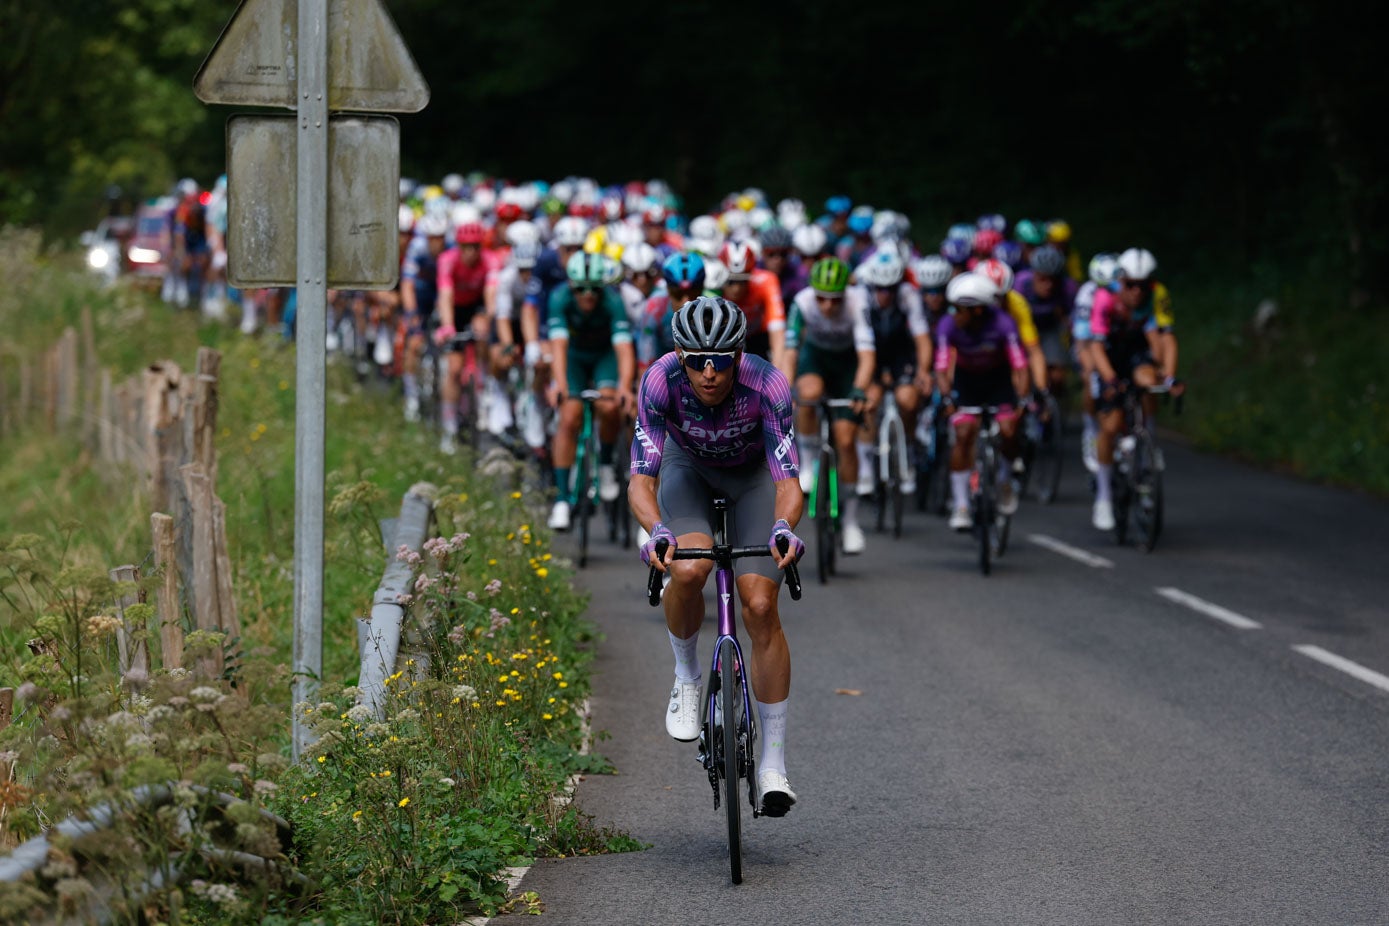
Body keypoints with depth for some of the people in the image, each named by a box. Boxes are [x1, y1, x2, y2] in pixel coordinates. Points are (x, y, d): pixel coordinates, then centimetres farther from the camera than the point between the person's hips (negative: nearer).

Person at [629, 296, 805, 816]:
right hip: (688, 468, 0)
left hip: (752, 474, 0)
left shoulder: (768, 385, -35)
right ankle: (686, 676, 0)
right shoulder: (660, 380, -34)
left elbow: (788, 482, -38)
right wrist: (657, 531, -56)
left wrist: (783, 528, -59)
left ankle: (773, 764, -5)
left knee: (761, 608, -14)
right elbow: (640, 481, -36)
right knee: (688, 570, -30)